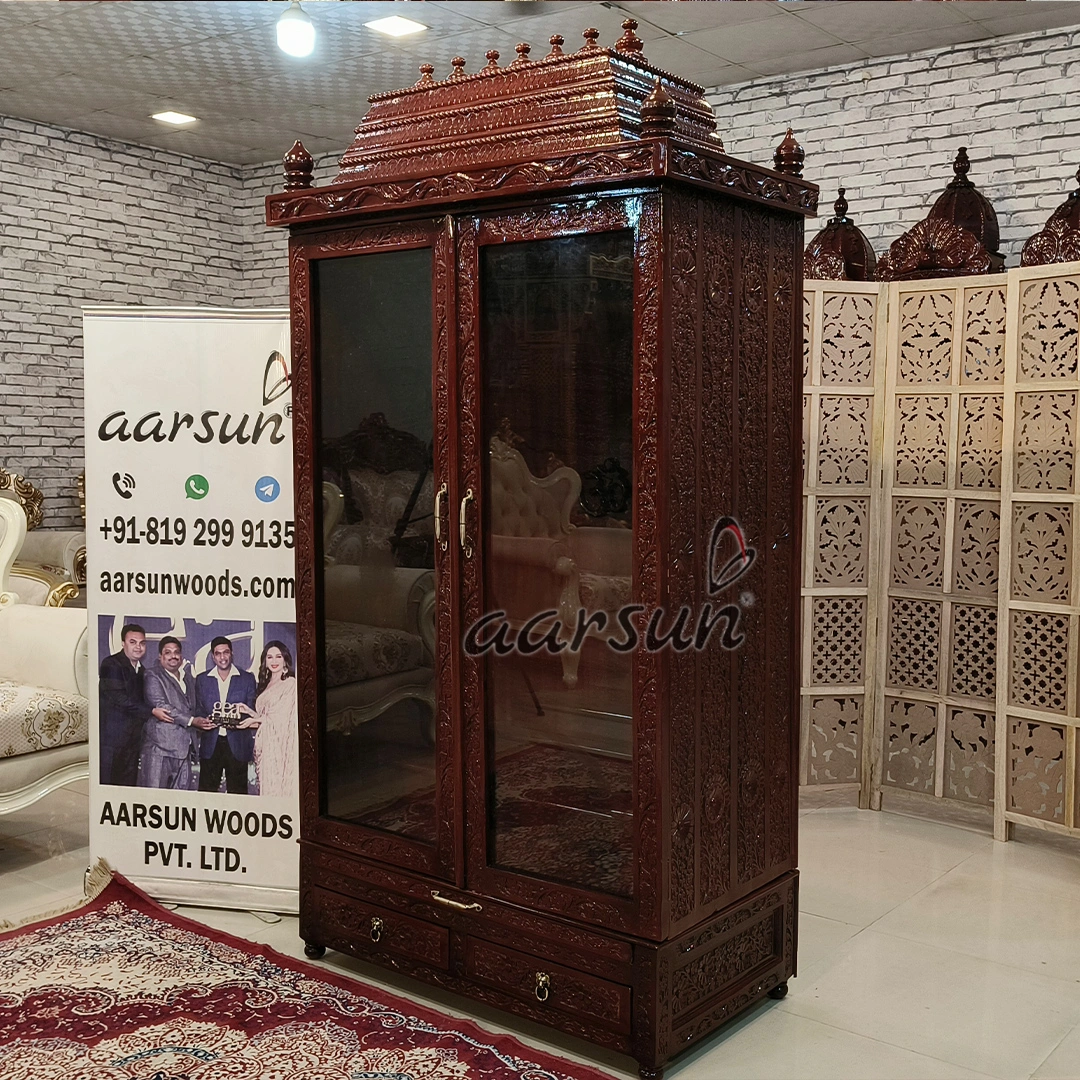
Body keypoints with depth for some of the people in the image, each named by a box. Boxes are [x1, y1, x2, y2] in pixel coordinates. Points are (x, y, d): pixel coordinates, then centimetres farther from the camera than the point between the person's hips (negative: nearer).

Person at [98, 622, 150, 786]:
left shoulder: (141, 670, 16)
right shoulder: (111, 664, -8)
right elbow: (120, 699, -17)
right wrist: (151, 711, -19)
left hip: (132, 740, 7)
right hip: (112, 738, -7)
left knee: (128, 785, 7)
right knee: (107, 784, -4)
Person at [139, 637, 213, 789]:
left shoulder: (188, 677, 21)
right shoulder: (153, 677, 0)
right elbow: (161, 706, -12)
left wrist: (202, 720, 9)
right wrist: (192, 721, -15)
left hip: (184, 748, 6)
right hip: (160, 747, -6)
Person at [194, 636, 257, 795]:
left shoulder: (247, 679, 5)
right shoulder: (202, 679, 11)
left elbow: (251, 711, 5)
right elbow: (197, 710, 12)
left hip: (237, 744, -1)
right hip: (210, 744, 1)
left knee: (237, 792, 0)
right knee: (206, 792, 2)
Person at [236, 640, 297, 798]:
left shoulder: (290, 683, -6)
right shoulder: (266, 684, 18)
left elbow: (282, 717, -9)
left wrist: (256, 720, -2)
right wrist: (250, 712, 2)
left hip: (281, 745, -7)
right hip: (266, 745, 7)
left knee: (279, 787, -8)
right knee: (267, 787, 5)